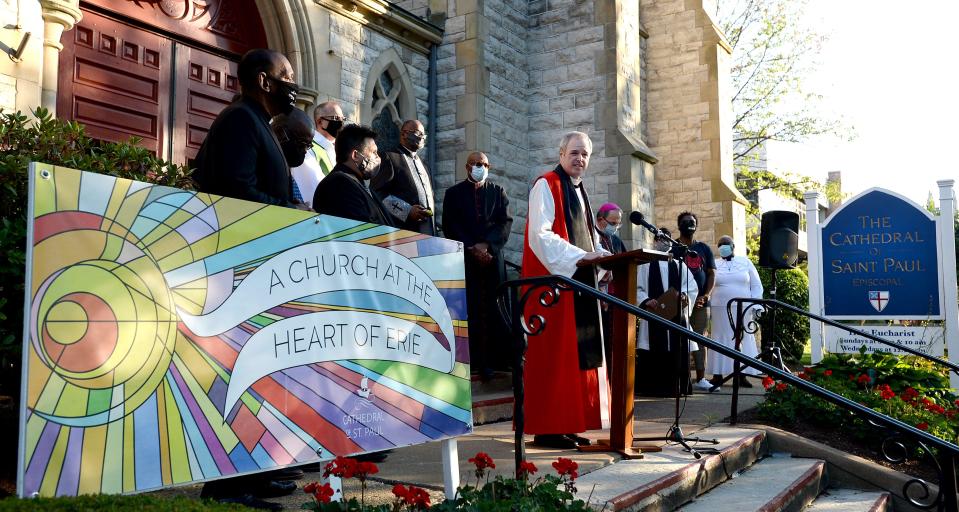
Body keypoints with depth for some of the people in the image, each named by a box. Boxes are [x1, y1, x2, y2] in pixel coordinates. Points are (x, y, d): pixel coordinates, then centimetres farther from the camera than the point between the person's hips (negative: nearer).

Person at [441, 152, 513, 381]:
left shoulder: (498, 192, 15)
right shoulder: (454, 193, 11)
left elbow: (505, 222, 4)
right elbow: (450, 226, 2)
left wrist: (487, 245, -10)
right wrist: (472, 248, -9)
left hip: (493, 257, 1)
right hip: (465, 258, -1)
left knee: (495, 309, -2)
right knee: (469, 310, -6)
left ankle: (495, 359, 0)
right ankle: (473, 360, -5)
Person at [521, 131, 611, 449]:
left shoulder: (578, 191, 21)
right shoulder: (546, 186, -6)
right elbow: (539, 234, -17)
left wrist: (601, 254, 5)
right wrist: (578, 256, -23)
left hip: (579, 280, 9)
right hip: (554, 279, -9)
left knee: (578, 353, 7)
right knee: (554, 355, -9)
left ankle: (568, 423, 13)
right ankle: (547, 429, -4)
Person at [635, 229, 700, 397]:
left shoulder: (678, 264, 17)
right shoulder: (645, 264, 8)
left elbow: (692, 287, 10)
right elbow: (636, 288, 3)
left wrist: (684, 296, -10)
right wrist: (645, 301, -14)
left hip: (677, 314, 3)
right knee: (653, 353, -6)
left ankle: (675, 387, 6)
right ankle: (652, 387, -1)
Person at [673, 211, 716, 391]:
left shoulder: (704, 249, 16)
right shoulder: (672, 248, 6)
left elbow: (712, 274, 12)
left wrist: (705, 295, -3)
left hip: (701, 302, 3)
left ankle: (701, 378, 7)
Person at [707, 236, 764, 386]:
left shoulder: (745, 262, 10)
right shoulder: (714, 265, 9)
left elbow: (756, 285, 10)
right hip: (720, 310, 0)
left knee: (743, 340, 0)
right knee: (721, 341, -1)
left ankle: (742, 375, 4)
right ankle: (717, 375, 2)